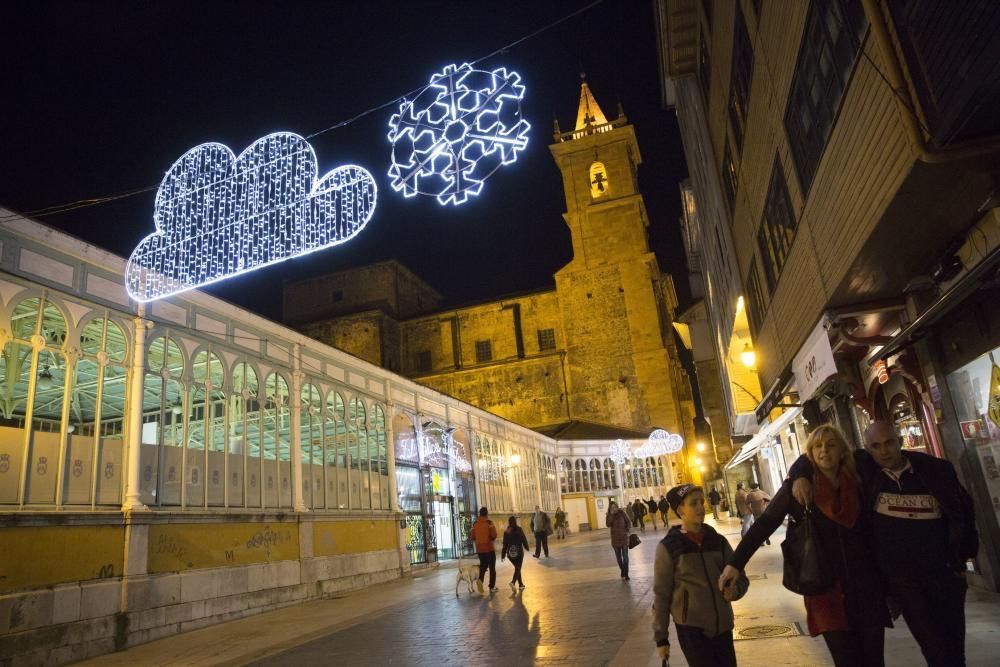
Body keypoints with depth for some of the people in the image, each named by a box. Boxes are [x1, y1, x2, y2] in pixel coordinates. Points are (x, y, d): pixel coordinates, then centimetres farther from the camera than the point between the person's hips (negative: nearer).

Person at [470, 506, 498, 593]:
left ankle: (480, 579, -8)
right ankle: (492, 587, 12)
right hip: (489, 548, -4)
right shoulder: (489, 523, -10)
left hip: (479, 549, 4)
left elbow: (473, 536, 6)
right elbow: (494, 535, -17)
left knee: (483, 566, 17)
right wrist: (493, 539, 4)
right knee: (492, 568, 9)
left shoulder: (475, 524, 4)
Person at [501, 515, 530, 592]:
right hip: (519, 552, -4)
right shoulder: (519, 529, -10)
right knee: (518, 568, -1)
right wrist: (527, 547, 15)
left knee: (517, 568, 20)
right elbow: (524, 539, -4)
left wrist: (503, 555, 4)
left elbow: (505, 544, 0)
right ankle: (513, 582, -25)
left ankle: (521, 584, 25)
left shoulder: (506, 532, -2)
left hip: (510, 553, 4)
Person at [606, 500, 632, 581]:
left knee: (625, 555, -5)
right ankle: (622, 570, 29)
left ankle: (626, 574, -1)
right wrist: (611, 514, -21)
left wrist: (627, 530, -10)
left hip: (624, 537, -2)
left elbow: (628, 521, 1)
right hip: (615, 538, 2)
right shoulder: (609, 515, -2)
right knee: (618, 556, 11)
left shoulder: (622, 512, -7)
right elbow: (608, 524, -17)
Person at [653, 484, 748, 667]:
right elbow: (661, 594, -5)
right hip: (691, 629, -4)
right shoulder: (668, 547, -9)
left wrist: (734, 590, -13)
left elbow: (740, 577, 10)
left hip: (723, 626, 4)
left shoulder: (718, 541, 3)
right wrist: (660, 636, -2)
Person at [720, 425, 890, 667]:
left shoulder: (856, 485, 2)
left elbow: (869, 531, 11)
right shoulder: (797, 487, -7)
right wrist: (736, 563, -11)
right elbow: (764, 524, -7)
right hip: (826, 590, -3)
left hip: (865, 587, 3)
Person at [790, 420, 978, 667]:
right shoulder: (863, 468, -5)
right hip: (901, 578, -2)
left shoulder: (936, 469, -1)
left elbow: (964, 509, 12)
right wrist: (801, 476, -16)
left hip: (945, 573, 3)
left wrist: (965, 552, 7)